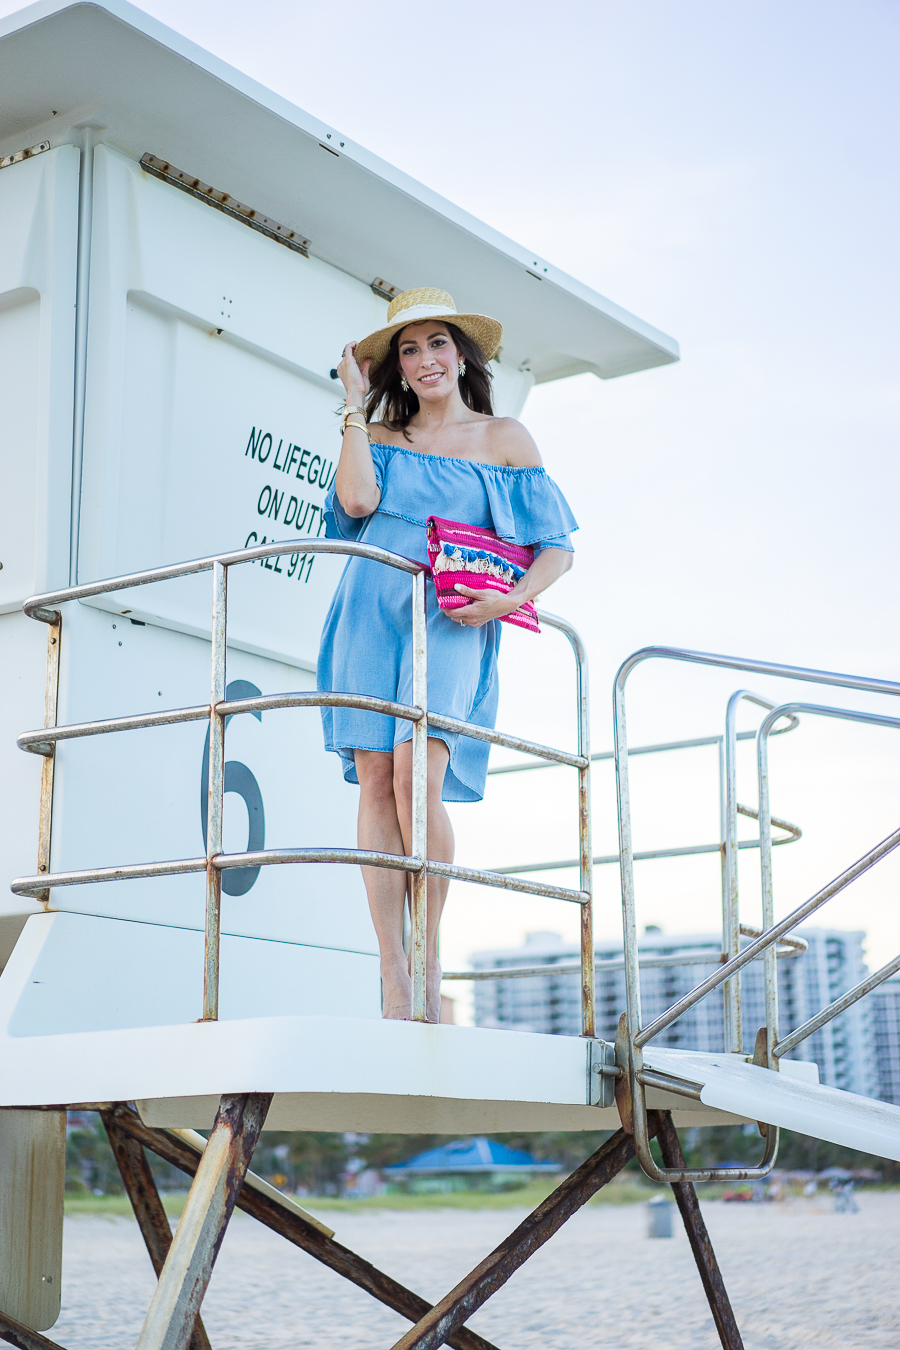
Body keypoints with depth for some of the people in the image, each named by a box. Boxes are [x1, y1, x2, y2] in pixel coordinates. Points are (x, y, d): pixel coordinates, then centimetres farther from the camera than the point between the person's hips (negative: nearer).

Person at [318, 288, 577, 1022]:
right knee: (374, 780, -8)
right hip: (371, 613, 2)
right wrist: (355, 402, 5)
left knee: (414, 774, -21)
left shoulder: (505, 438, 13)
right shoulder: (379, 437, 18)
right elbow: (357, 501, -5)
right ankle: (393, 983, -6)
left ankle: (428, 966, -7)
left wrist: (510, 599, -9)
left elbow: (558, 547, 10)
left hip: (449, 626, -2)